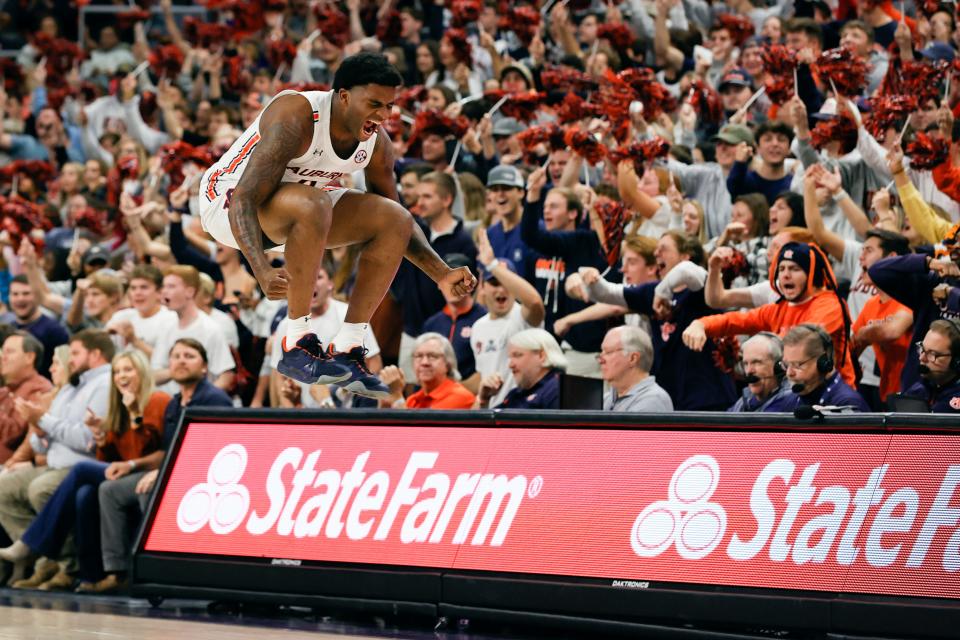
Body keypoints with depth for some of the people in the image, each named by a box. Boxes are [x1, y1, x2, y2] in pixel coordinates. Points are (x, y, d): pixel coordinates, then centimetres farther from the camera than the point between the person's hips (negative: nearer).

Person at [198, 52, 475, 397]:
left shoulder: (377, 143, -8)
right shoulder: (295, 118, -31)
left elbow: (397, 220, 8)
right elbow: (245, 200, -36)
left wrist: (442, 274, -5)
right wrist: (262, 272, -50)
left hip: (296, 207, 8)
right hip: (228, 199, -8)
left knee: (396, 220, -7)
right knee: (313, 204, -37)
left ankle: (345, 351, -6)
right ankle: (297, 346, -28)